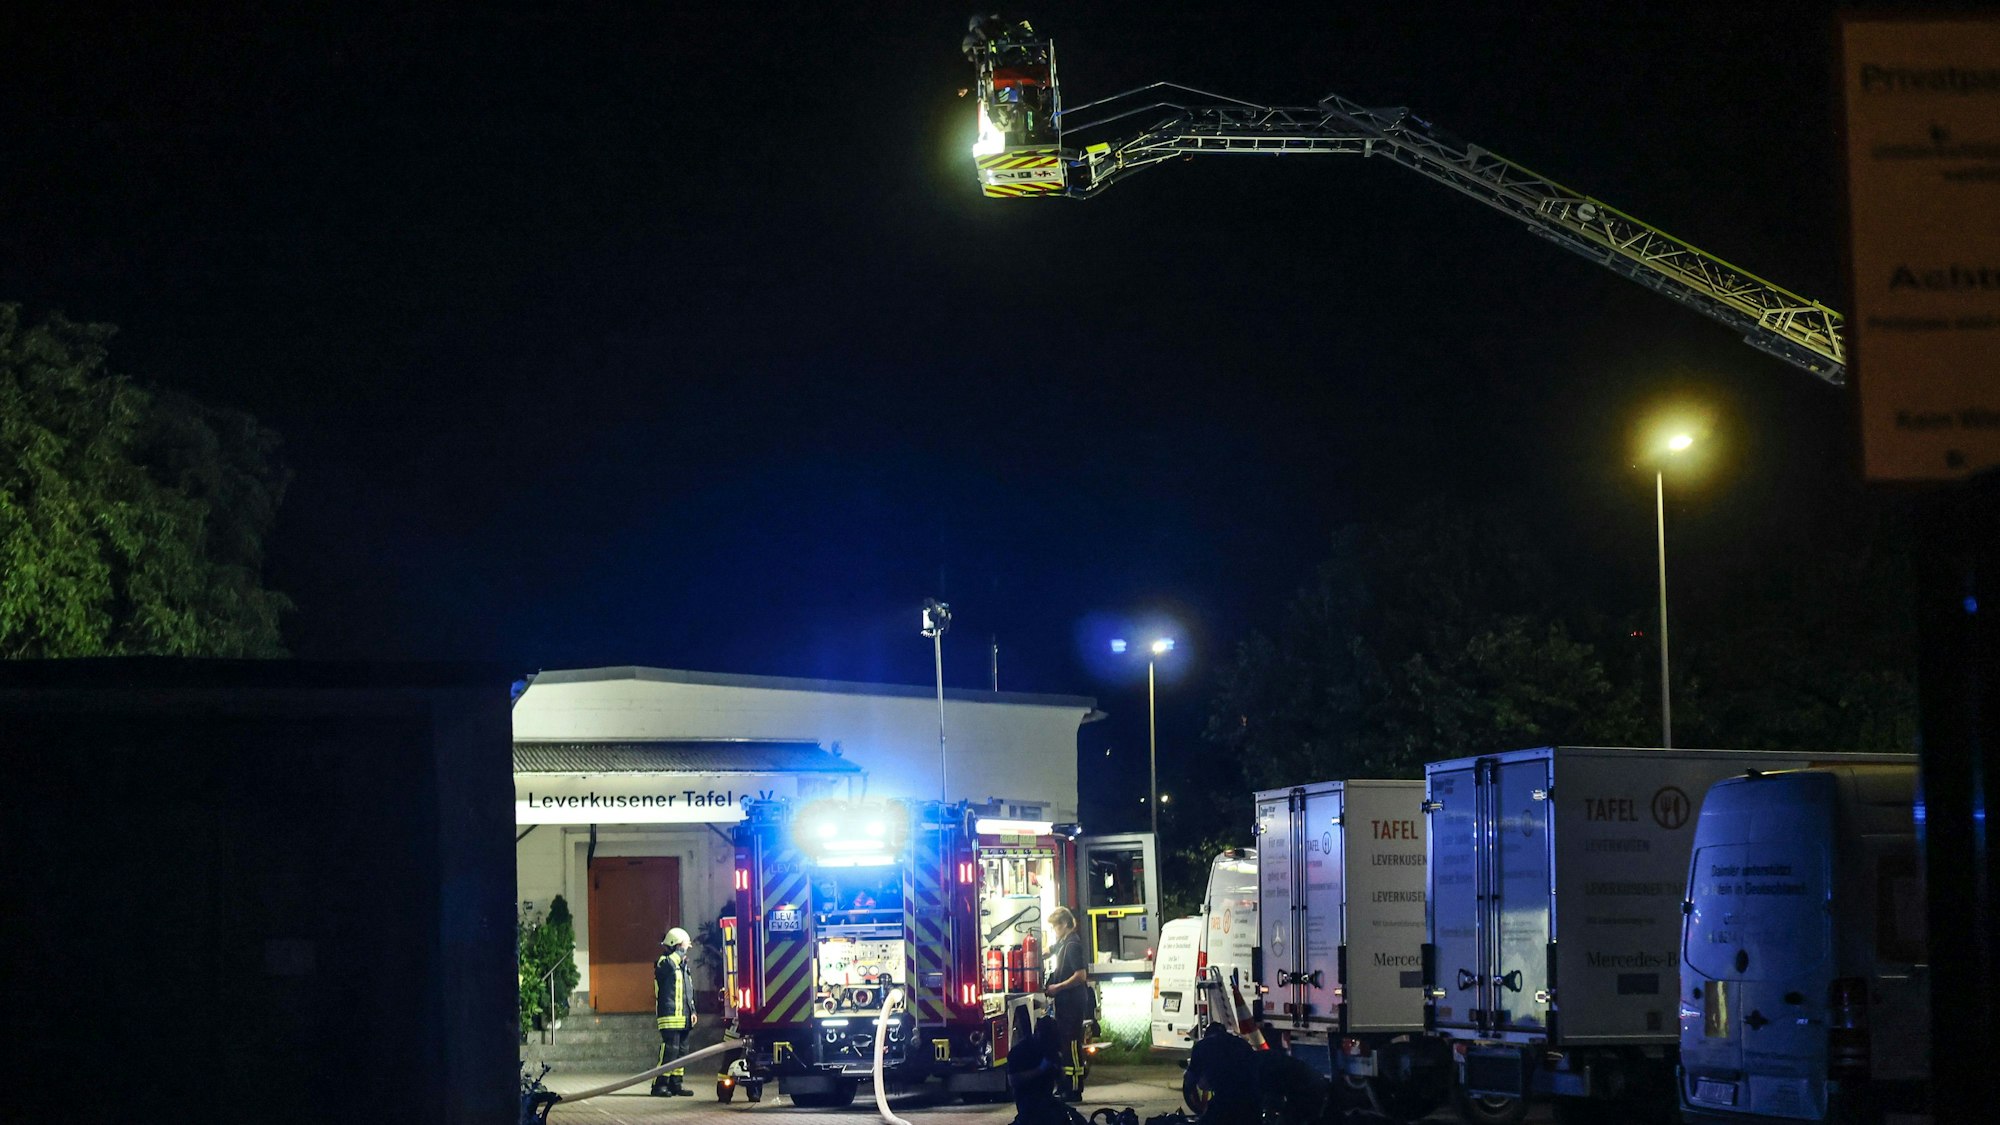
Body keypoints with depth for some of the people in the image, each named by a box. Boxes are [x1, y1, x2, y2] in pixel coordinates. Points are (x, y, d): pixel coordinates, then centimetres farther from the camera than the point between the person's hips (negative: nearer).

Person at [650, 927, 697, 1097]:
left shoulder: (683, 965, 21)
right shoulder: (664, 963, -6)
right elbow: (670, 963, -33)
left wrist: (692, 1011, 19)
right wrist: (681, 950, -20)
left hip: (683, 1017, 9)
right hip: (670, 1017, -9)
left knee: (681, 1050, 9)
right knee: (670, 1050, -15)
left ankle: (675, 1084, 15)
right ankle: (659, 1085, -14)